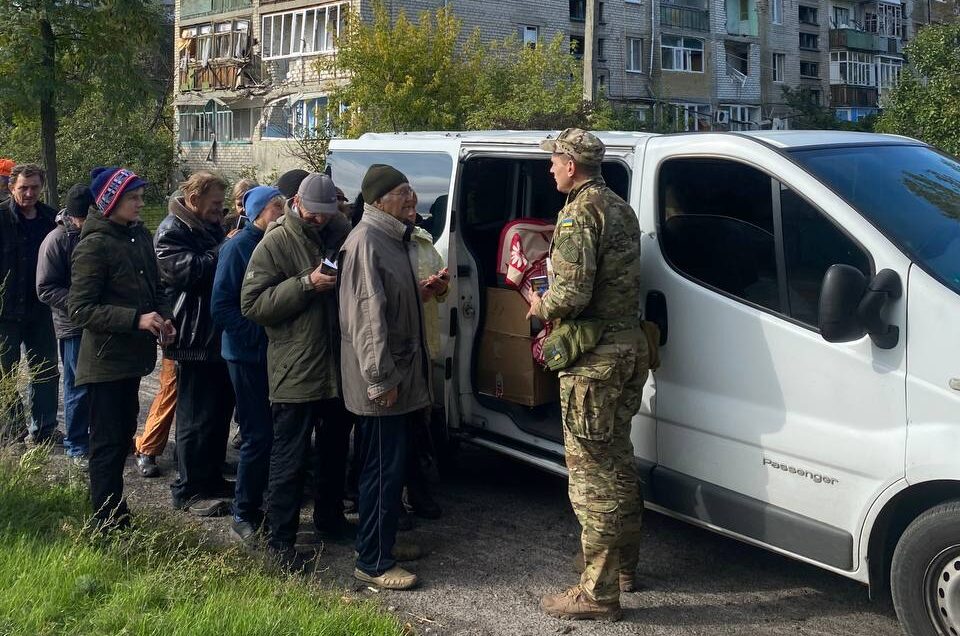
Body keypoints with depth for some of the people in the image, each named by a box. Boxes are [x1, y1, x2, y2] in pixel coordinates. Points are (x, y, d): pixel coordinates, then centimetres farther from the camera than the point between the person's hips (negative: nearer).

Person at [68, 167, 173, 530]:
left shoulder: (140, 235, 7)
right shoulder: (94, 245, -15)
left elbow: (154, 287, 20)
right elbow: (80, 309, -19)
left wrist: (163, 317, 1)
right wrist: (137, 319, -26)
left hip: (133, 356, 8)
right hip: (106, 360, -8)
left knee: (123, 436, 17)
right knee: (108, 444, -1)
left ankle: (117, 515, 31)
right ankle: (109, 526, 7)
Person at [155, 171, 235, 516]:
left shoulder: (211, 226, 17)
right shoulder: (172, 230, -11)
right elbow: (186, 269, -26)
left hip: (219, 334, 9)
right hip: (195, 337, -9)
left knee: (221, 408, 15)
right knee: (196, 416, -3)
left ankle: (211, 477, 28)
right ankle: (187, 490, 7)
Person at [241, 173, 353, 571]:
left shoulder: (341, 234, 6)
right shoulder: (276, 244, -8)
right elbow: (252, 303, -15)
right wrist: (306, 284, -23)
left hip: (339, 367, 6)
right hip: (296, 371, -6)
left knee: (335, 449, 20)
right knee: (290, 458, 0)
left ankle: (329, 517, 38)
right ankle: (281, 539, 10)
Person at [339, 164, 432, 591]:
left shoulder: (395, 237, 13)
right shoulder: (366, 241, -18)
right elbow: (368, 314, -23)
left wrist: (424, 290, 10)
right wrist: (382, 378, -23)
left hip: (398, 372, 10)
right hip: (380, 380, -10)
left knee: (389, 465, 18)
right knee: (384, 470, -4)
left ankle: (382, 541, 32)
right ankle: (373, 563, 6)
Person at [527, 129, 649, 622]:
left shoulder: (579, 213, -15)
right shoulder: (621, 208, 15)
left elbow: (572, 294, -24)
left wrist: (539, 308, -3)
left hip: (594, 358, -10)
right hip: (630, 344, 10)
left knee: (591, 470, -4)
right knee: (617, 459, 20)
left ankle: (598, 591, 1)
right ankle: (624, 565, 32)